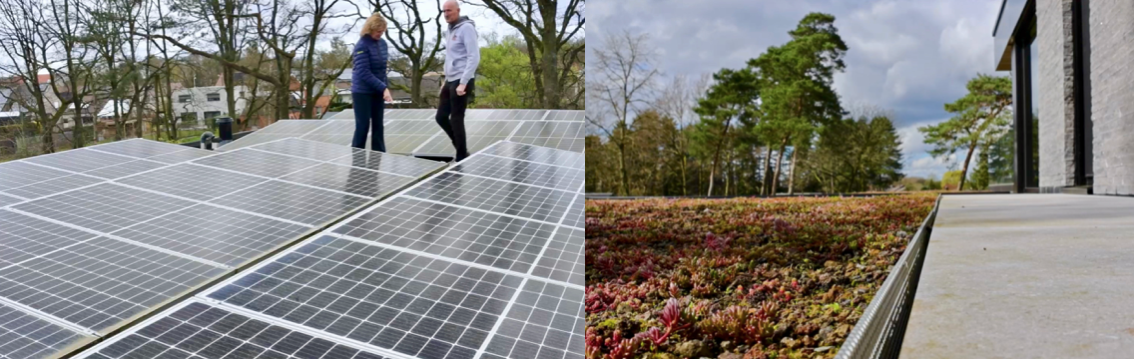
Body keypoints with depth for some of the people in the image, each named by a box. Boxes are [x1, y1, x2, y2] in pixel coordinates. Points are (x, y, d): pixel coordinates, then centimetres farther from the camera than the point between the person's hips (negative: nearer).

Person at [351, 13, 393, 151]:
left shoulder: (383, 43, 6)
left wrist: (384, 88, 11)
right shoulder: (362, 46, -16)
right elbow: (364, 73, -22)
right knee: (363, 126, -2)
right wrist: (384, 88, -26)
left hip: (378, 92, 6)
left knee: (378, 126, 9)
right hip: (362, 92, -6)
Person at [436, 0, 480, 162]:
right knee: (441, 117, 10)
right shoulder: (450, 31, 17)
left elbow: (474, 57, -18)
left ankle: (462, 157, 8)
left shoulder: (466, 28, -11)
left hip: (461, 82, -9)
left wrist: (463, 82, -23)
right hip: (451, 81, 9)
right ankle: (462, 149, 23)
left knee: (456, 119, -4)